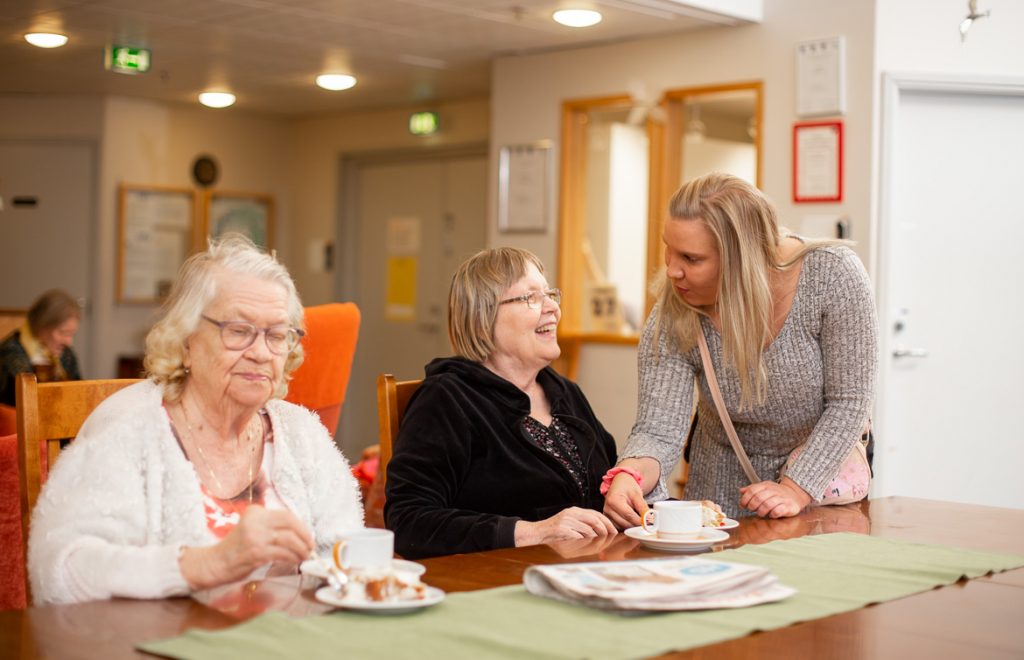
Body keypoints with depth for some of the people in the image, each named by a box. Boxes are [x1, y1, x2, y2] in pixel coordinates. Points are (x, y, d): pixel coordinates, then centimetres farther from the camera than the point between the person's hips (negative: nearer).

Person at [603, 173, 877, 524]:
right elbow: (658, 429, -24)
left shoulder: (833, 274, -23)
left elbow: (848, 402, -18)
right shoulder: (672, 320, -19)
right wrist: (629, 476, -46)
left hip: (827, 469, -1)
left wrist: (797, 489, -27)